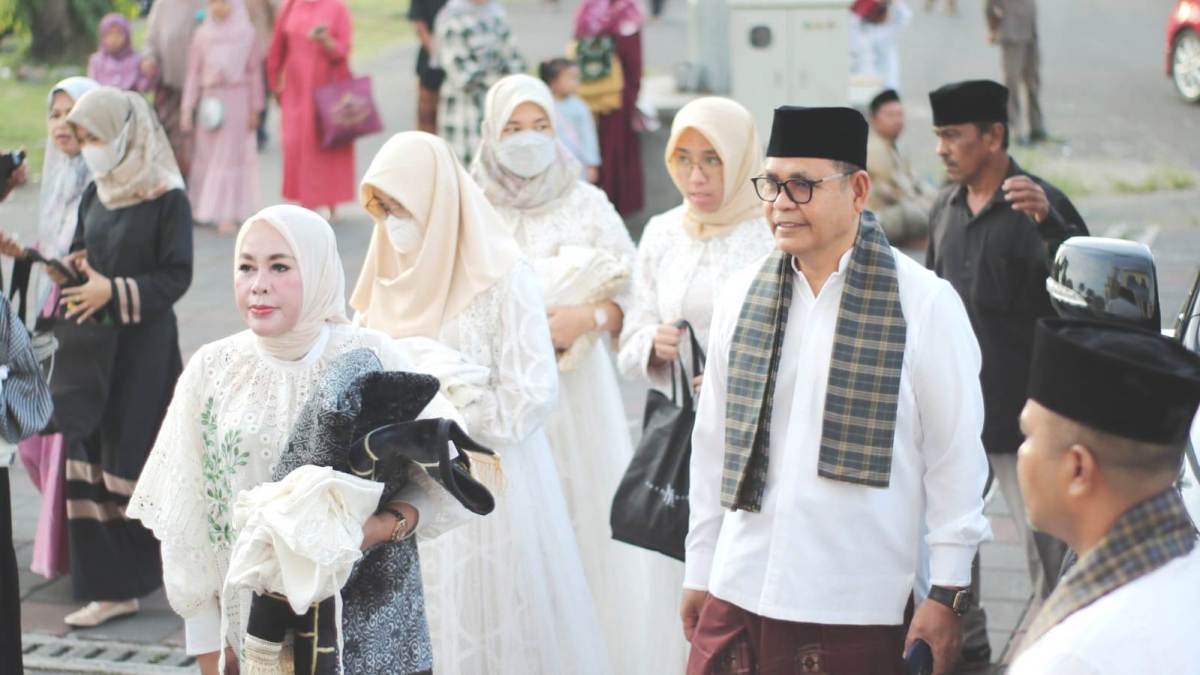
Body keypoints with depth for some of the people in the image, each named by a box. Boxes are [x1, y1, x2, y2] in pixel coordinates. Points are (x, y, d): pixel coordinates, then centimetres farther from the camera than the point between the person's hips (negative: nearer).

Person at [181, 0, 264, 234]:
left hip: (237, 100, -2)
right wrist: (188, 108, 3)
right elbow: (193, 73, 6)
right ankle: (203, 208, 11)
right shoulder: (202, 34, 4)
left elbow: (255, 74, 2)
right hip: (210, 99, 2)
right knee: (206, 155, 4)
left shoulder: (247, 34, -1)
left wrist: (255, 109, 0)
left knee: (231, 155, -1)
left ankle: (228, 215, 2)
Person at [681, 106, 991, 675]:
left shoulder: (925, 303, -6)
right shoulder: (740, 297, 7)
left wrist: (946, 595, -3)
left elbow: (956, 457, -3)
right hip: (738, 598, 4)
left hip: (860, 612, -4)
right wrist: (699, 571, 15)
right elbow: (712, 443, 13)